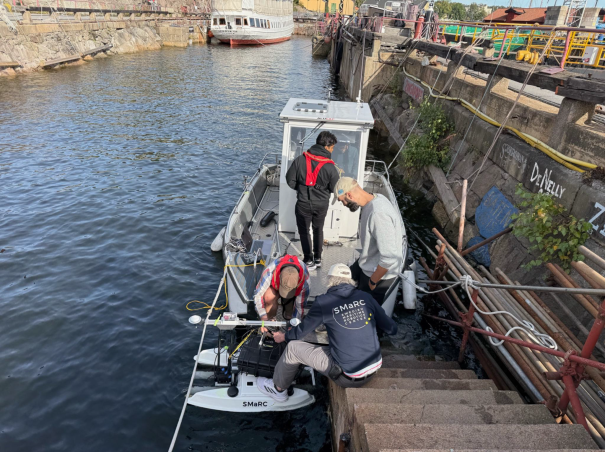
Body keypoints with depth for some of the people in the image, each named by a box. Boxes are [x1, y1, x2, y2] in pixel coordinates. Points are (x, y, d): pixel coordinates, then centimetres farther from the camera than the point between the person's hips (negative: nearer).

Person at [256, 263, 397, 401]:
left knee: (293, 347, 11)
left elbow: (301, 331, 3)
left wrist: (284, 336, 23)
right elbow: (392, 329, 5)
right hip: (374, 370, 5)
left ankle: (278, 389, 34)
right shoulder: (366, 297, -2)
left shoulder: (323, 302, -12)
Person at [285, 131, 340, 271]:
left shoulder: (300, 160, -13)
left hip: (303, 203, -1)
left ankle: (309, 261, 17)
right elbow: (335, 188, -7)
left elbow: (290, 181, -7)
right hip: (321, 204, 1)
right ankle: (318, 258, 32)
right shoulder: (330, 167, -16)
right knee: (318, 230, 22)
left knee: (304, 231, 14)